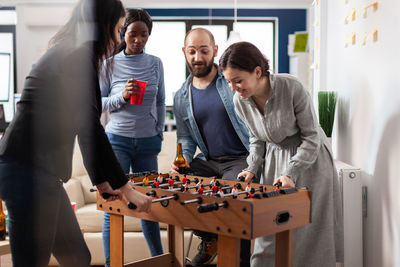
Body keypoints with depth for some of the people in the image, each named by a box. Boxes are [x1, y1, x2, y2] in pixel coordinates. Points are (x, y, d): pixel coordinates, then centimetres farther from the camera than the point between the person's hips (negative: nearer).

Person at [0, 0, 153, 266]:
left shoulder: (69, 54, 22)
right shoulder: (79, 55, -10)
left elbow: (85, 129, 24)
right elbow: (90, 129, -15)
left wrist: (101, 182, 25)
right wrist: (125, 187, -10)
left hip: (40, 171, 10)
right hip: (28, 170, -10)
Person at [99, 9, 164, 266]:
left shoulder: (155, 63, 5)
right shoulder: (110, 64, -2)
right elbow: (99, 103, 0)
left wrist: (160, 132, 9)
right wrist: (122, 96, -16)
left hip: (148, 141, 2)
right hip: (118, 139, -2)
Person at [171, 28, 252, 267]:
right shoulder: (181, 98, 10)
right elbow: (185, 137, 17)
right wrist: (183, 158, -5)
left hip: (243, 158, -5)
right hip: (208, 161, 5)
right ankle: (210, 239, 11)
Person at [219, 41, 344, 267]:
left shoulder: (292, 88, -25)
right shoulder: (240, 100, -9)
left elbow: (311, 136, -17)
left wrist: (291, 174, -24)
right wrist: (252, 168, -6)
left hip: (310, 159, -4)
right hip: (274, 159, 4)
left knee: (307, 229, 0)